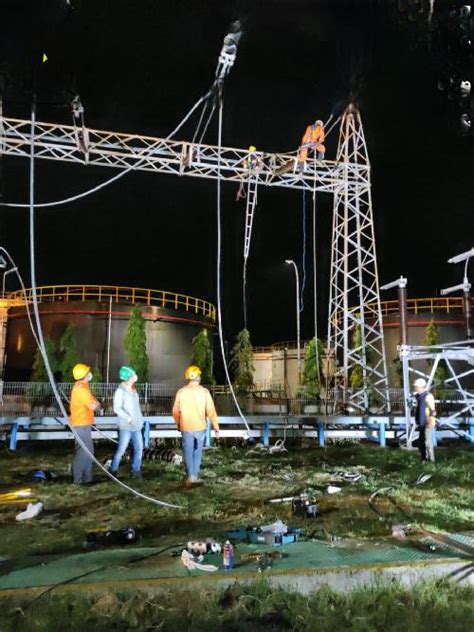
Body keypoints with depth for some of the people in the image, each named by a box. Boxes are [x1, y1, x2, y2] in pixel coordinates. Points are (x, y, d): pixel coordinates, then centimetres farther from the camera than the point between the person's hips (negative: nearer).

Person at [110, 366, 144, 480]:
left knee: (139, 448, 5)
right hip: (126, 426, -7)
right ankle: (113, 470, 14)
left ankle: (136, 471, 16)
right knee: (121, 450, -2)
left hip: (136, 426, 7)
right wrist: (129, 418, -19)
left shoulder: (133, 390, 13)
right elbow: (117, 409, -16)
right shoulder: (120, 391, -10)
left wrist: (140, 420, 12)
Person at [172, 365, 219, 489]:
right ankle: (195, 476, 20)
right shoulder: (204, 391, -7)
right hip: (200, 427, 1)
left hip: (186, 428, 0)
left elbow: (175, 411, 0)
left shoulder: (181, 392, -5)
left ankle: (190, 476, -6)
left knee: (188, 452, 6)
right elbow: (211, 411, -8)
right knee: (197, 452, 15)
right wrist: (216, 428, -1)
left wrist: (178, 424, 18)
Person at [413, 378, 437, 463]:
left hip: (428, 424, -9)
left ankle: (431, 459, 2)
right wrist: (418, 422, 20)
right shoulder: (419, 396, 13)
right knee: (421, 442, 12)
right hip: (422, 424, 9)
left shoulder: (428, 396, -15)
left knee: (428, 441, -7)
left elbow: (432, 410, -18)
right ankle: (424, 458, 22)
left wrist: (430, 422, -21)